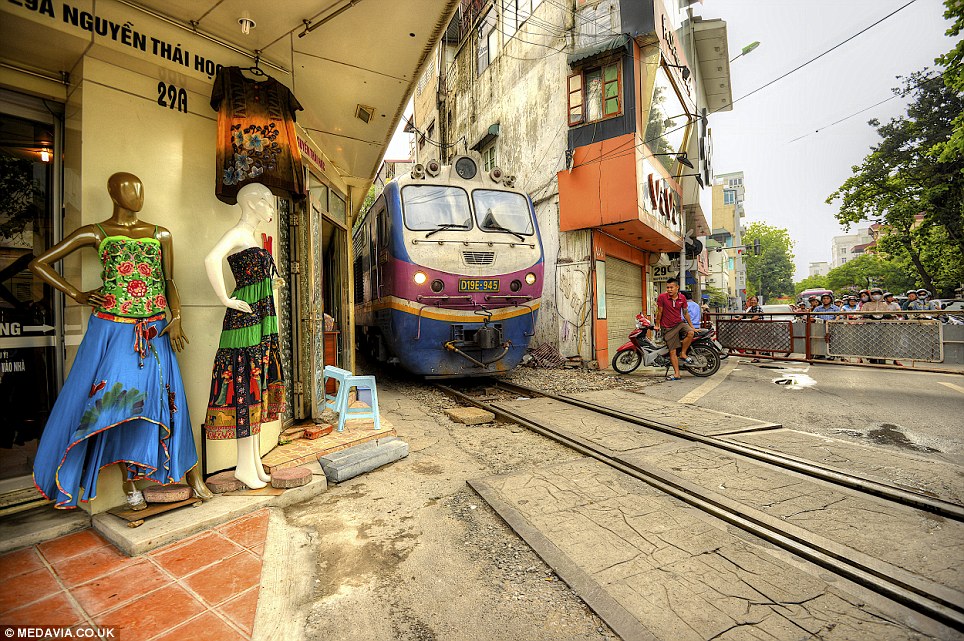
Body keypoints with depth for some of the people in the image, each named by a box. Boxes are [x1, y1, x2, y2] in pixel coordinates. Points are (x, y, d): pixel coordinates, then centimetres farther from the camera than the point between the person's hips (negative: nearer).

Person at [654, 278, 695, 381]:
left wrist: (692, 326, 13)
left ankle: (683, 353, -6)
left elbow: (685, 313, 11)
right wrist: (657, 325, 6)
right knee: (672, 351, -4)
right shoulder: (662, 297, -10)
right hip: (668, 328, -3)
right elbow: (659, 312, -2)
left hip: (680, 323, 3)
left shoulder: (682, 298, 1)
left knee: (690, 333, -29)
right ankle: (676, 374, 4)